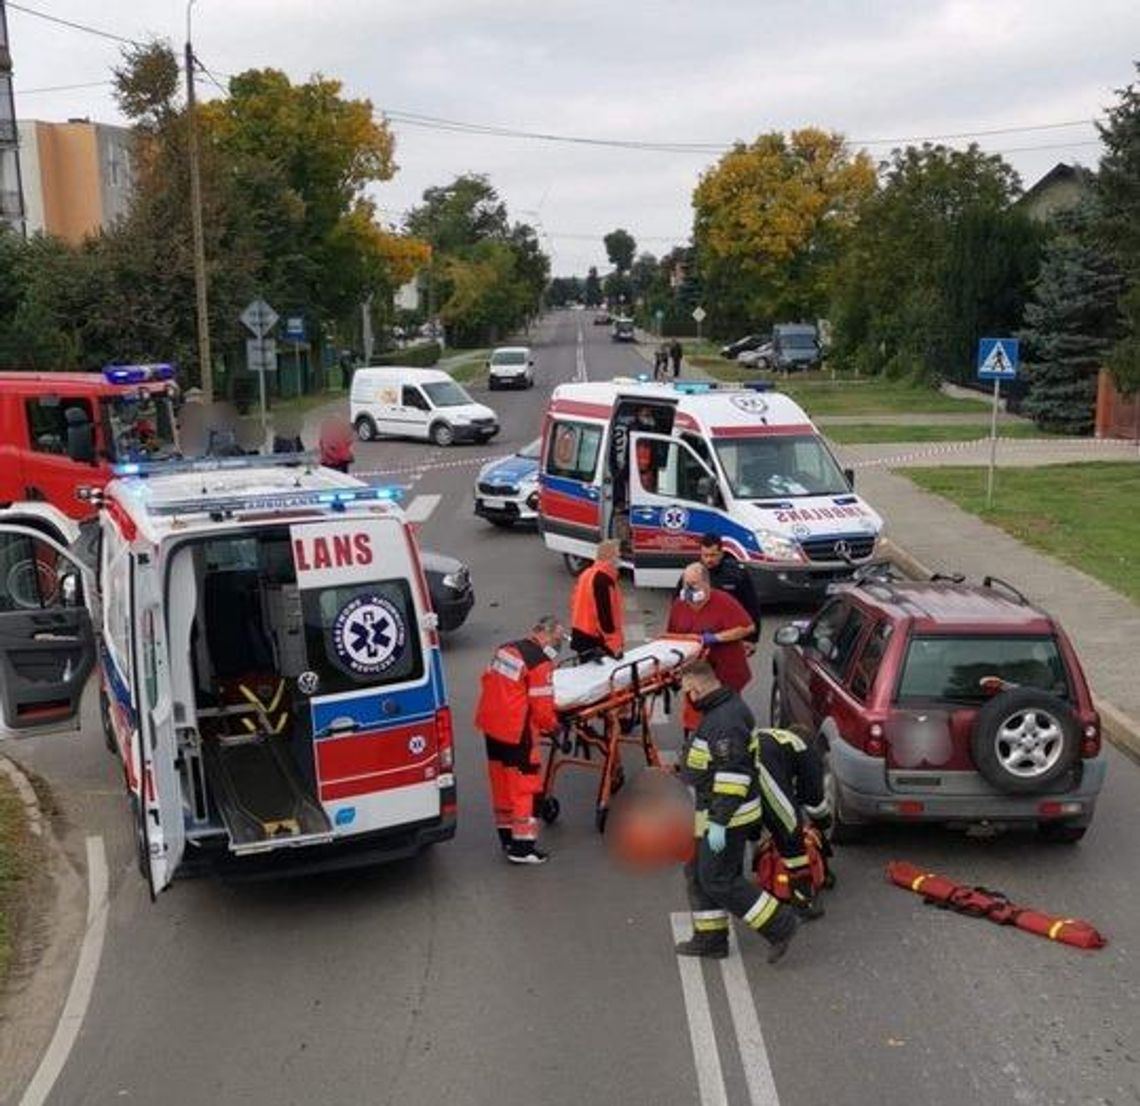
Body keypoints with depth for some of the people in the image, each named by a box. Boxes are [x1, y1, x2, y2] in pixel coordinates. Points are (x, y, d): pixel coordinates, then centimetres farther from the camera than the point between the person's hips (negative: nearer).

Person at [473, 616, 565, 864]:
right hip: (517, 732, -8)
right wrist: (552, 725, 2)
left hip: (491, 725, 8)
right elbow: (542, 706, -16)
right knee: (525, 785, 1)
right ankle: (522, 846, 4)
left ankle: (506, 835, 30)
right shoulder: (540, 662, -16)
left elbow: (488, 680, 16)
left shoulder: (505, 649, 9)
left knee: (501, 783, 18)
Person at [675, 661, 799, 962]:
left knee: (719, 883, -5)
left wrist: (719, 823, -26)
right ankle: (710, 939, 26)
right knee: (697, 876, 16)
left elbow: (733, 775, -28)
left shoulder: (725, 722, -24)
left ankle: (780, 925, 4)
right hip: (712, 816, 11)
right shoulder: (721, 711, 10)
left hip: (725, 819, -11)